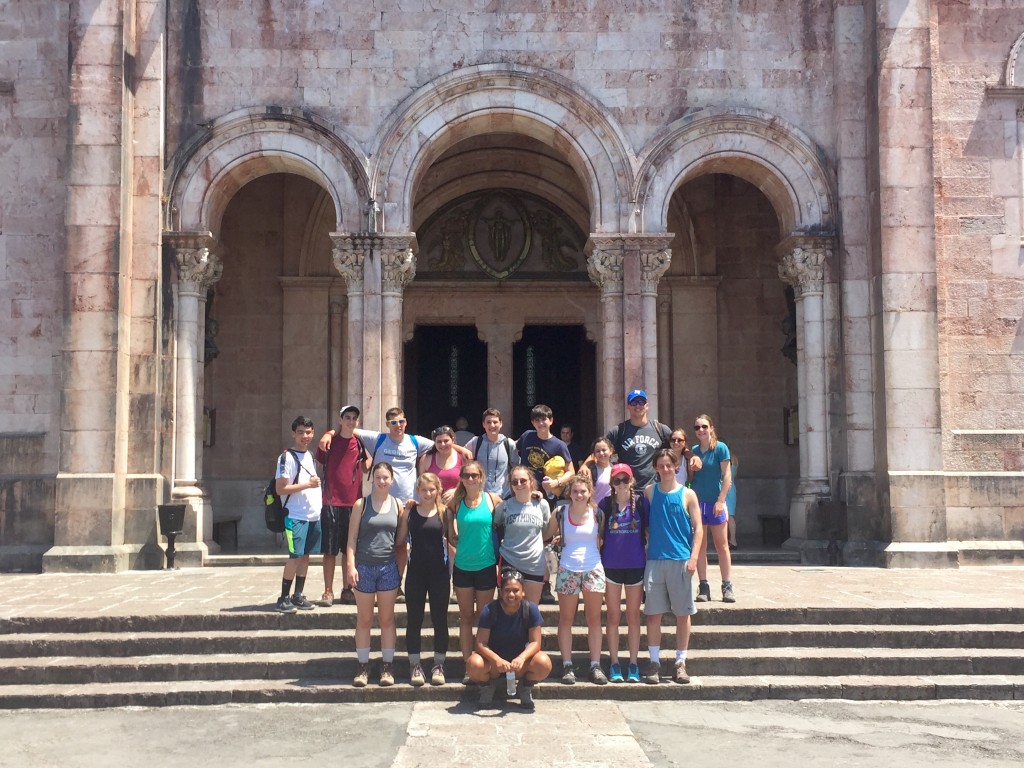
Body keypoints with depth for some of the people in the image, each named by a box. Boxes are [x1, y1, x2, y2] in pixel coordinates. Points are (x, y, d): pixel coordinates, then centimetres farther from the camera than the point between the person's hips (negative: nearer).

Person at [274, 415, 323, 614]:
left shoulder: (310, 455, 14)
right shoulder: (287, 457, -10)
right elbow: (280, 489, -15)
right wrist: (307, 484, -19)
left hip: (314, 515, 7)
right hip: (296, 516, -7)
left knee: (305, 555, 9)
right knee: (295, 556, -8)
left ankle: (298, 596, 15)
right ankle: (283, 598, 0)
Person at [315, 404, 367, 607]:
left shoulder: (359, 443, 8)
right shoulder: (329, 441, -1)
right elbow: (319, 464, 6)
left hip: (353, 502, 3)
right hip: (332, 502, -3)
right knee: (330, 550, 1)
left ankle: (347, 590, 19)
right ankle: (328, 591, 8)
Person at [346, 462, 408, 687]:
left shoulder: (397, 505, 5)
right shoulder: (361, 504, -1)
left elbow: (400, 540, 8)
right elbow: (352, 538, -2)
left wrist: (406, 517, -5)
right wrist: (351, 566, -11)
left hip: (388, 566, 2)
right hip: (364, 566, -1)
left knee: (387, 619, 7)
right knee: (364, 620, 5)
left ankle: (387, 667, 13)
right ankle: (363, 667, 13)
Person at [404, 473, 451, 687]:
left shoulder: (444, 512, 0)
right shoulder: (410, 512, 2)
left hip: (439, 572, 0)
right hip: (415, 572, 1)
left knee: (440, 619, 6)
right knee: (414, 619, 6)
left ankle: (439, 665, 17)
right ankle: (415, 665, 16)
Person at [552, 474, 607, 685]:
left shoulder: (597, 514, 2)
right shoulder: (560, 513, 0)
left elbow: (603, 540, 9)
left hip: (593, 570, 1)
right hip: (568, 570, -1)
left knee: (594, 619, 4)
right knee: (566, 619, 3)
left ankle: (596, 666, 9)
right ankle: (567, 665, 10)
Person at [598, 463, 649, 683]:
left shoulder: (641, 502, -2)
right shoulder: (606, 504, 1)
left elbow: (649, 530, 4)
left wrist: (650, 557, 1)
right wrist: (598, 560, 1)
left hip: (636, 565, -1)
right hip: (611, 565, 1)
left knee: (633, 616, 8)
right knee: (613, 616, 6)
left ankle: (633, 664, 15)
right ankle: (614, 664, 14)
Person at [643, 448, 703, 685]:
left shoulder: (687, 494, 2)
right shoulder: (649, 492, 7)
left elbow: (698, 528, 1)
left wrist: (693, 556, -8)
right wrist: (646, 546, 2)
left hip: (681, 560, -1)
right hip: (655, 559, 1)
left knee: (683, 614, 4)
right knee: (653, 613, 1)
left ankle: (680, 663, 13)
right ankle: (654, 662, 9)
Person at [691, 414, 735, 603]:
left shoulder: (720, 448, -5)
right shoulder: (693, 451, 7)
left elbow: (727, 476, -8)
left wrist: (721, 500, -13)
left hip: (715, 503, -4)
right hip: (697, 502, 4)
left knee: (722, 545, 3)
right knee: (699, 546, 4)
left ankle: (727, 586, 7)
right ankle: (703, 586, 9)